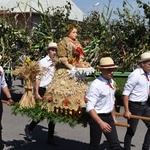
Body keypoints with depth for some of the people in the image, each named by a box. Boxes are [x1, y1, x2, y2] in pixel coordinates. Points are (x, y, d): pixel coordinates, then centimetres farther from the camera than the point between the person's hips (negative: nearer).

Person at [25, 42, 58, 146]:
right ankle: (29, 128, 28)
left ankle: (50, 137, 19)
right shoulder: (43, 62, -7)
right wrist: (36, 93, -13)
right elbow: (37, 78, -8)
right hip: (43, 90, -5)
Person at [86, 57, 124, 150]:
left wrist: (113, 117, 19)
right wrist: (101, 123, -34)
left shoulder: (112, 82, 3)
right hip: (97, 117, -7)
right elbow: (90, 108, -26)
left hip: (109, 117, 7)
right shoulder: (96, 85, -21)